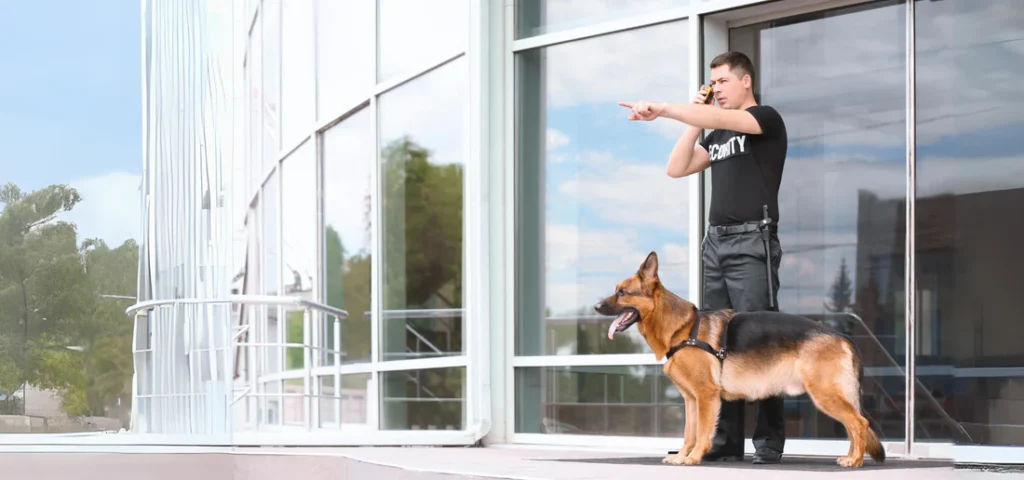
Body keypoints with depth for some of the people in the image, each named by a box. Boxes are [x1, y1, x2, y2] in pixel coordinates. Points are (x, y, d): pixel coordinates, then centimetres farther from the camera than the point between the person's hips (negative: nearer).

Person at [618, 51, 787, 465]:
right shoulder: (716, 135, 21)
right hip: (716, 243, 8)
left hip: (751, 242, -8)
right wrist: (693, 117, 8)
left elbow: (720, 118, -20)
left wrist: (661, 109, -27)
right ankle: (725, 438, 4)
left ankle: (769, 440, -10)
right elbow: (676, 168, 13)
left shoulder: (766, 119, -2)